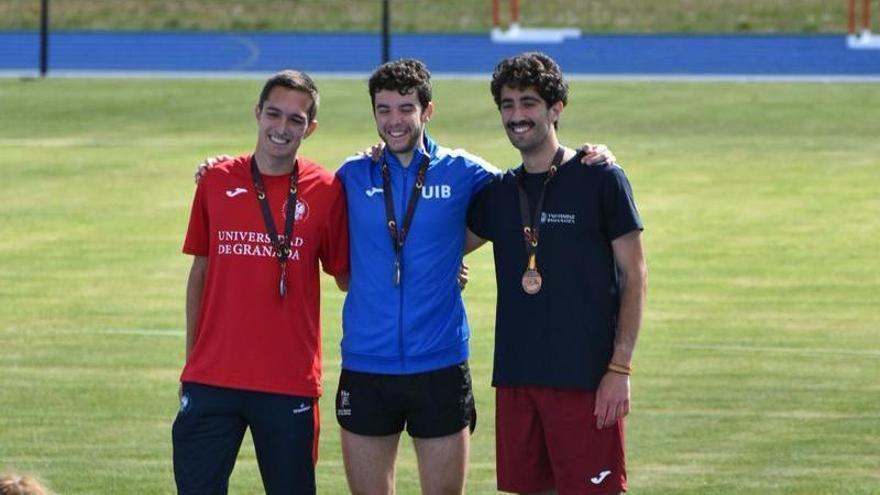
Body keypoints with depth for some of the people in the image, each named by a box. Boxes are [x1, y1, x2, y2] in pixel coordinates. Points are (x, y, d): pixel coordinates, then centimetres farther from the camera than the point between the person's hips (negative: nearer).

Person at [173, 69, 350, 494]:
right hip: (212, 376, 1)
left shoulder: (326, 191, 0)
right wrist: (191, 361, 11)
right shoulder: (217, 182, 5)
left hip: (290, 382, -1)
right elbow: (200, 272, 12)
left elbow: (346, 276, 6)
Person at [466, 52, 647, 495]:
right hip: (515, 376, 6)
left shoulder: (601, 180, -3)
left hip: (584, 376, -6)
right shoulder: (498, 192, 12)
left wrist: (620, 367, -10)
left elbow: (634, 276, -4)